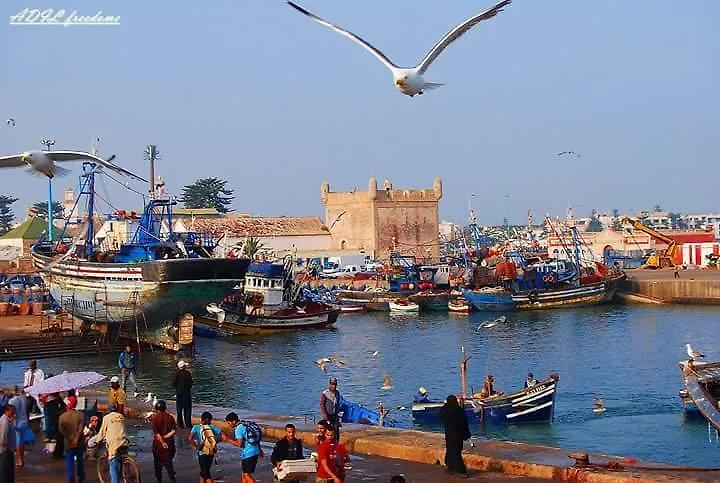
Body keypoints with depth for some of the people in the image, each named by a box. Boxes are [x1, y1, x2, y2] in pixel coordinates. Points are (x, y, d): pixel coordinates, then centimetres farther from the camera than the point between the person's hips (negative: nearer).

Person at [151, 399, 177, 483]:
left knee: (157, 462, 14)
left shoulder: (155, 417, -8)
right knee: (168, 462, 9)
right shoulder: (170, 417, -1)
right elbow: (173, 431, -8)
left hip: (158, 443, -2)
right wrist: (165, 437, -9)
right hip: (169, 443, 2)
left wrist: (162, 441, -17)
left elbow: (156, 433, -16)